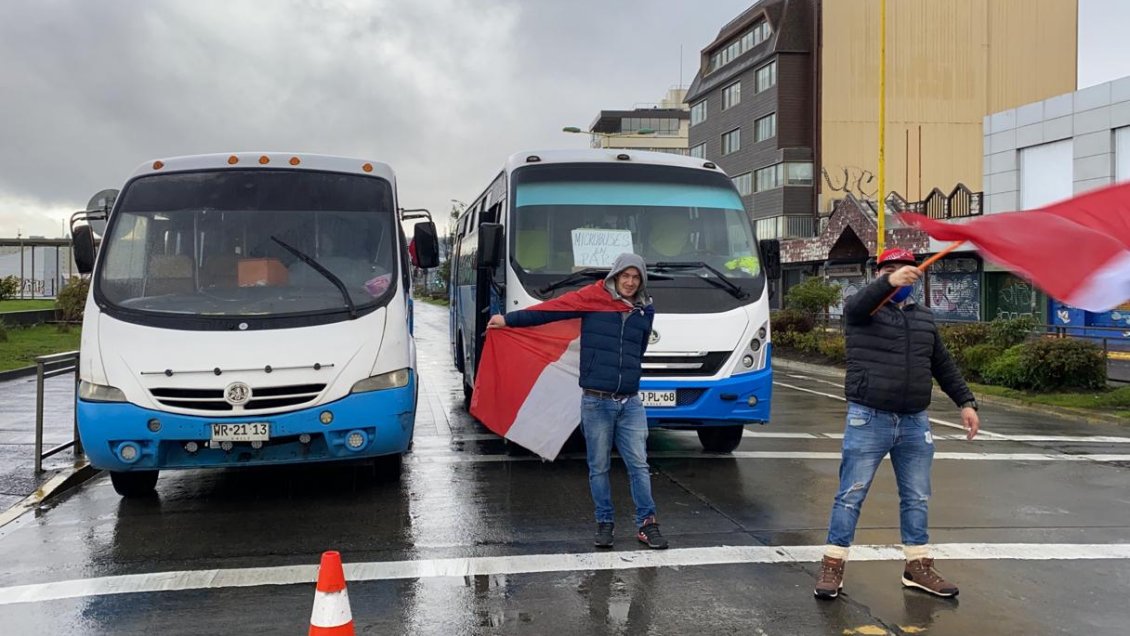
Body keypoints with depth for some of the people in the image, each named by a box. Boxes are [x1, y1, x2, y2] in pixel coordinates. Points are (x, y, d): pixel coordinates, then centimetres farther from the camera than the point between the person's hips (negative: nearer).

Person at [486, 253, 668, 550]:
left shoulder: (645, 311, 9)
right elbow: (550, 311, -3)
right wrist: (508, 319, -4)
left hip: (631, 403, 3)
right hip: (595, 402, -2)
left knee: (639, 465, 3)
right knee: (599, 467, 6)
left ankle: (646, 523, 11)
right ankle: (604, 523, 19)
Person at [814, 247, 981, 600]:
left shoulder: (924, 317, 16)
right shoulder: (861, 308, -1)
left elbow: (943, 365, 21)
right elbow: (860, 303, -27)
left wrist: (966, 402, 11)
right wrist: (890, 283, -45)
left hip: (915, 422, 5)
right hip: (869, 419, -5)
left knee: (917, 497, 11)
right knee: (851, 494, -2)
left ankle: (918, 566, 23)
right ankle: (832, 565, 5)